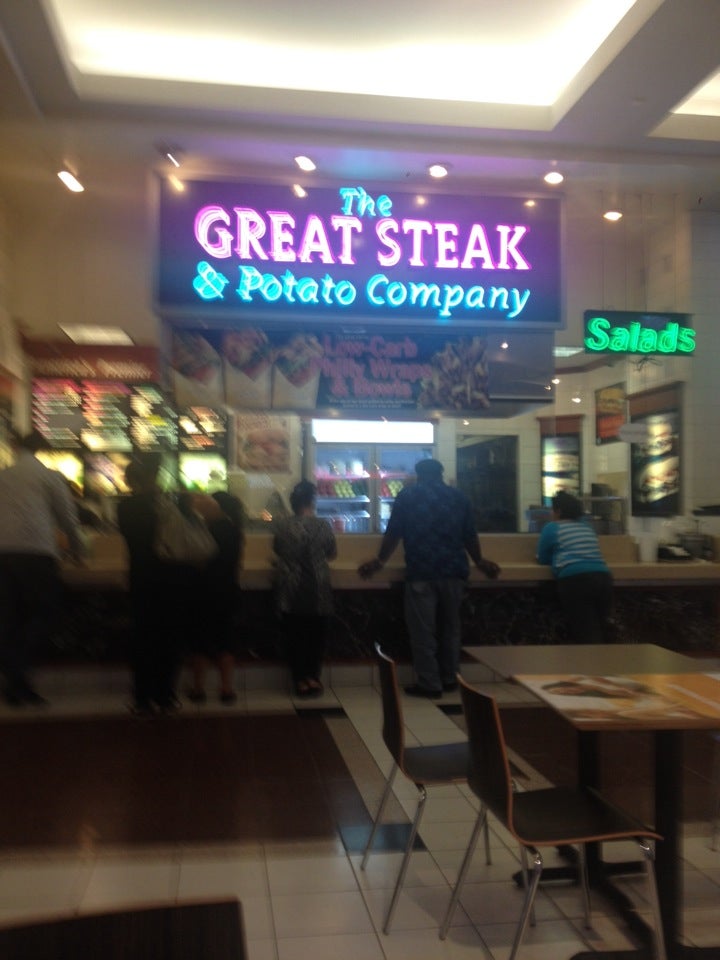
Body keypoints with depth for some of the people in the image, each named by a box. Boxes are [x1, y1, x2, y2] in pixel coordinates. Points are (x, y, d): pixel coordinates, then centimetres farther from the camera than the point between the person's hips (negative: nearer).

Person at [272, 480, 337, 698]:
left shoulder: (283, 526, -4)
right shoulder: (322, 525, -9)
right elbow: (332, 554, 3)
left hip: (290, 591, 1)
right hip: (317, 590, -1)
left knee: (294, 635, 10)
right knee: (316, 634, 13)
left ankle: (300, 680, 12)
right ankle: (312, 677, 14)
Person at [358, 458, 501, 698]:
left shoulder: (406, 496, 4)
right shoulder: (459, 497, 10)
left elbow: (393, 533, 4)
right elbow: (470, 535, 14)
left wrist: (379, 561, 15)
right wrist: (479, 562, 29)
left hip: (420, 572, -3)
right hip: (453, 571, 3)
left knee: (422, 630, 3)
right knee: (450, 627, 17)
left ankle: (429, 684, 4)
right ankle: (450, 679, 24)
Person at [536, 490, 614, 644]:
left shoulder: (551, 528, 9)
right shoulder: (587, 527, 26)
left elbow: (543, 559, 16)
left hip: (575, 580, -6)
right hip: (603, 577, 6)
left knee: (586, 635, -7)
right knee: (603, 631, 11)